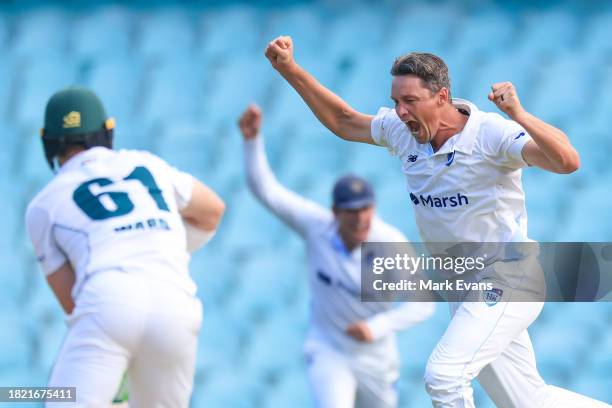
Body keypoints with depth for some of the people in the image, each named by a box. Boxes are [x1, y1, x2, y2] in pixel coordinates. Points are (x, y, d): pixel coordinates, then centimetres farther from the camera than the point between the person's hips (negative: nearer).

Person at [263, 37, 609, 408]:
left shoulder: (491, 133, -21)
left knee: (444, 376, -22)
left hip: (508, 281, -8)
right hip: (465, 293, 8)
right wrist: (289, 69, 8)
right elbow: (343, 121, 16)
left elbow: (567, 161, -34)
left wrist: (518, 114, -45)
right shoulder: (402, 131, 0)